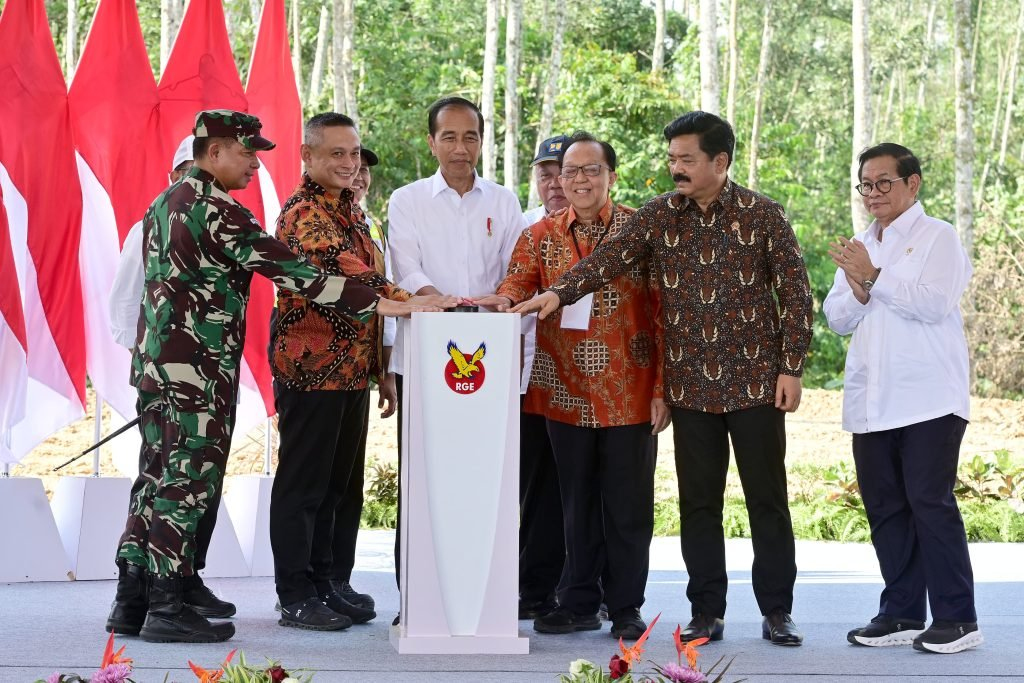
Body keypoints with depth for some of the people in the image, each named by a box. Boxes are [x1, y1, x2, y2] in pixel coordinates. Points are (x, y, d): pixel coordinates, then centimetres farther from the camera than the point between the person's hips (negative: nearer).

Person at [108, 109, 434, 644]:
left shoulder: (164, 203, 15)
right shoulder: (217, 210, -14)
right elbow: (288, 271, -20)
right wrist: (374, 304, -19)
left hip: (154, 361, 9)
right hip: (197, 370, -9)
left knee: (158, 479, 12)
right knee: (188, 480, -4)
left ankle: (131, 600, 15)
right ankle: (166, 607, 1)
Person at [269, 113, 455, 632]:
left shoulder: (350, 210, 17)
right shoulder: (303, 214, -13)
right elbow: (342, 276, -27)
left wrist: (378, 360, 15)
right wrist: (408, 301, -35)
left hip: (353, 369, 9)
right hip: (311, 366, -9)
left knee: (341, 483, 13)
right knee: (303, 482, -1)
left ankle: (327, 585, 21)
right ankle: (296, 598, 5)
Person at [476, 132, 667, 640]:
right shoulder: (541, 236, 10)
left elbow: (664, 313, -2)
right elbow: (518, 283, -2)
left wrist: (663, 388, -8)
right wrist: (502, 300, -27)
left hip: (630, 392, -3)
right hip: (566, 392, 3)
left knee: (627, 503, 4)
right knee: (578, 502, 11)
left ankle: (626, 607, 14)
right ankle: (579, 603, 20)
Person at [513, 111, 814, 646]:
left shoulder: (762, 214, -3)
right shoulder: (659, 215, 4)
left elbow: (794, 292, -2)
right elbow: (611, 257, -8)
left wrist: (792, 367, -6)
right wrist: (559, 292, -24)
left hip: (755, 382, -2)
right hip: (690, 386, 2)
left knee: (767, 499, 4)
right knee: (698, 502, 7)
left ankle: (777, 611, 15)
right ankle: (706, 612, 17)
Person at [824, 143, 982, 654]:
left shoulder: (937, 238, -1)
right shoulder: (857, 247, 19)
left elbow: (936, 303, -16)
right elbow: (837, 319, 13)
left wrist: (875, 277, -16)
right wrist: (858, 289, -7)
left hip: (928, 400, -6)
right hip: (872, 402, 7)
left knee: (931, 504, -8)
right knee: (885, 508, 7)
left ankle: (957, 619, -1)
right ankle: (901, 614, 15)